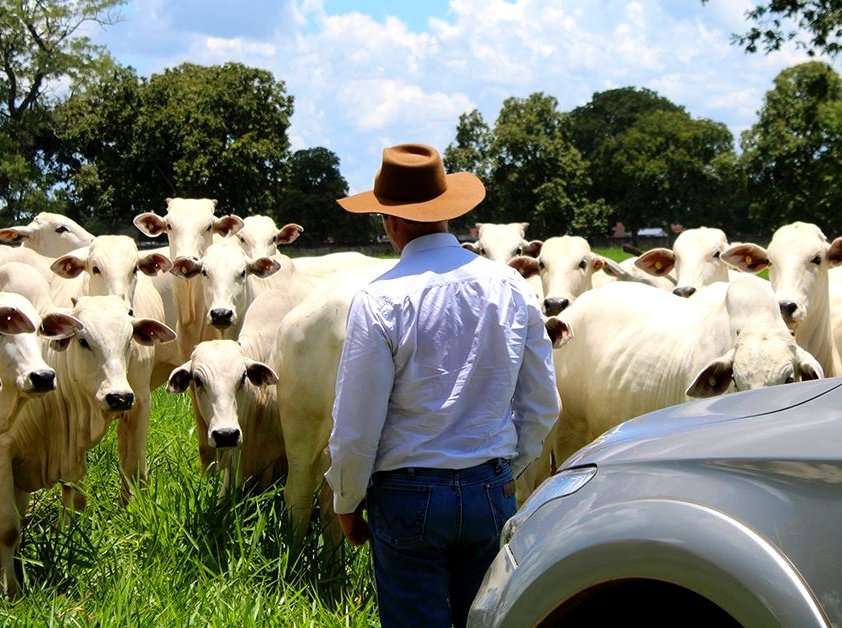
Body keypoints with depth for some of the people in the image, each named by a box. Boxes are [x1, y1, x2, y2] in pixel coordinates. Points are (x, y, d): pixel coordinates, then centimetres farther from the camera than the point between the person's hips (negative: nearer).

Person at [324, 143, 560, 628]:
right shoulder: (512, 288, -1)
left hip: (408, 497, -4)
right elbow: (543, 407, 6)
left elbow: (357, 427, -11)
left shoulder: (380, 301, -14)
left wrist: (347, 503, 4)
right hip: (492, 493, 4)